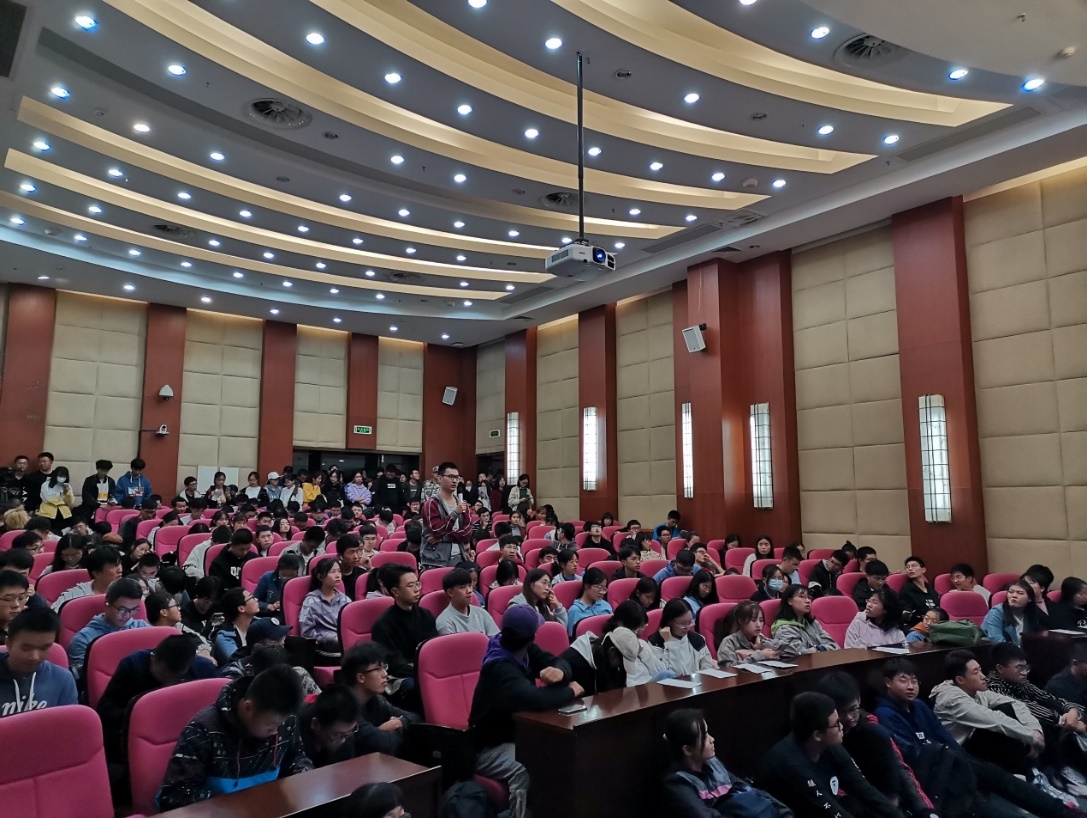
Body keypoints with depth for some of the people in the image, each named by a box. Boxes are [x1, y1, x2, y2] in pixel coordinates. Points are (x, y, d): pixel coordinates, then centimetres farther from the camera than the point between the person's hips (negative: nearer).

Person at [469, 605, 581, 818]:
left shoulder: (525, 651, -1)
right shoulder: (500, 668, -27)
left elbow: (559, 662, 0)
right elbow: (535, 699, -40)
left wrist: (559, 671, -25)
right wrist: (571, 691, -23)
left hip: (518, 734, 8)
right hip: (490, 747, -8)